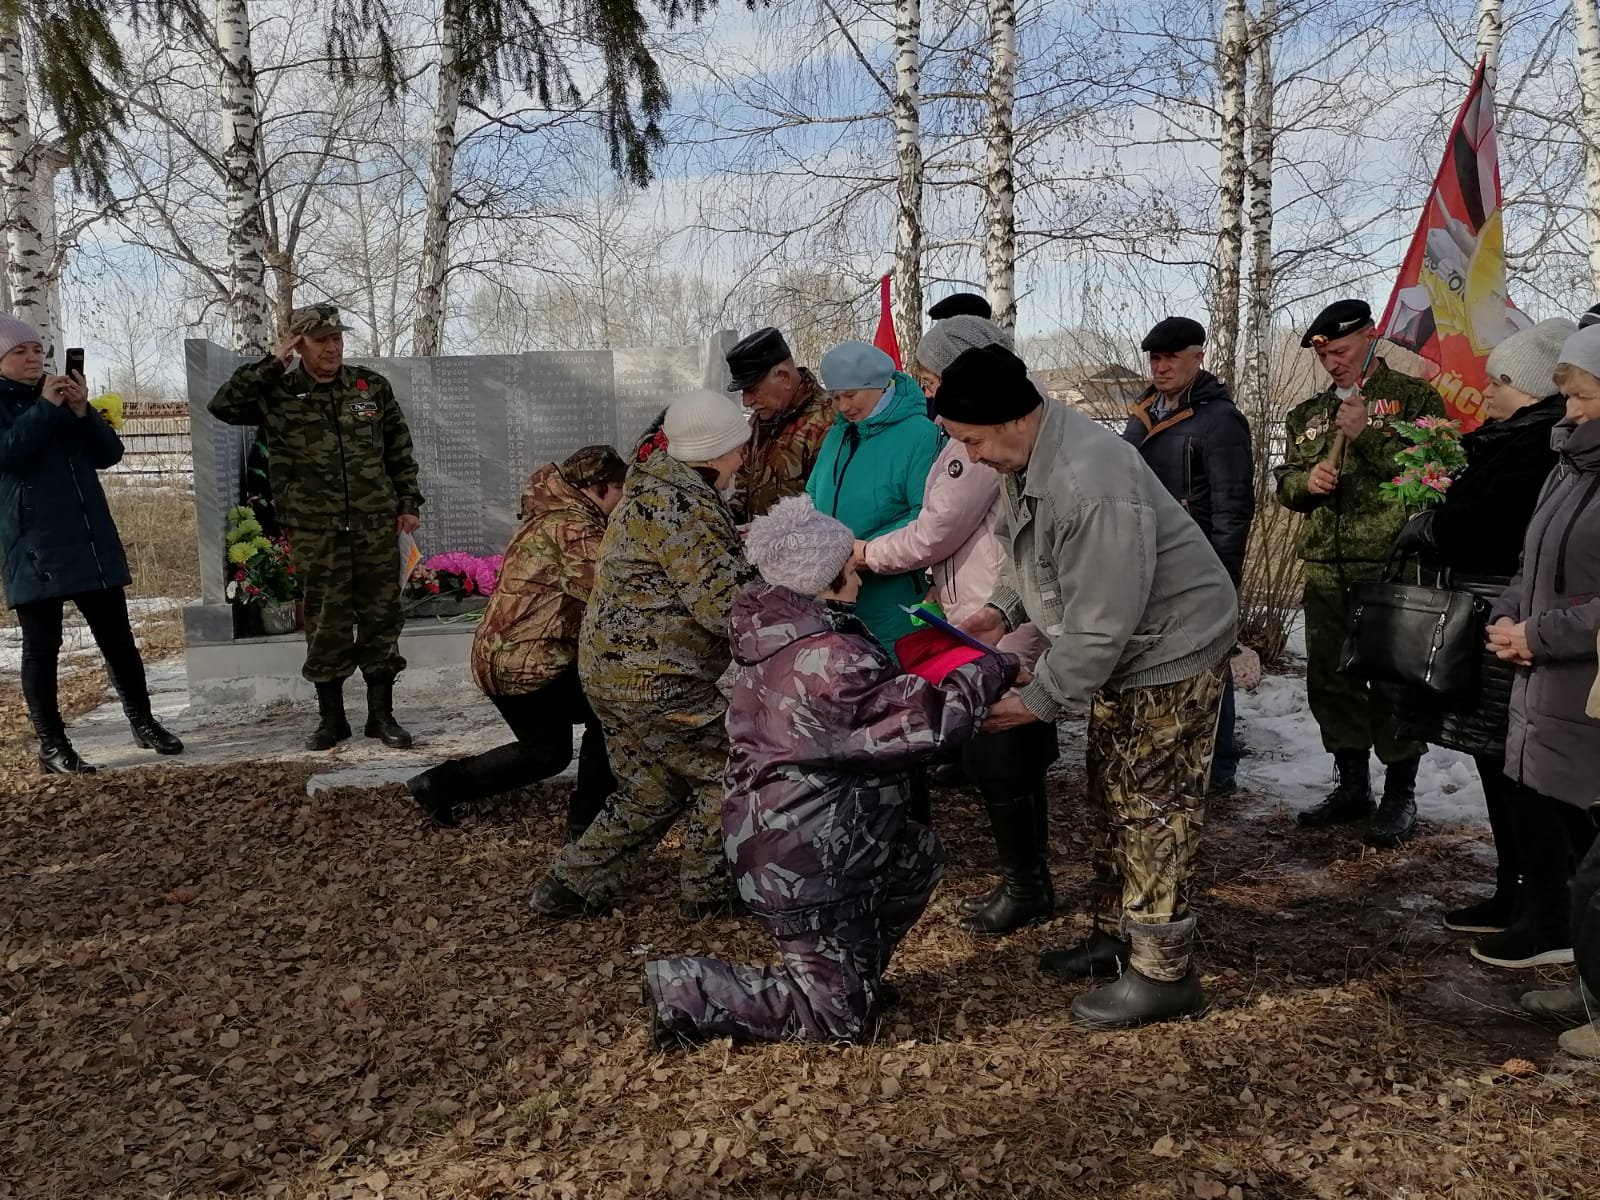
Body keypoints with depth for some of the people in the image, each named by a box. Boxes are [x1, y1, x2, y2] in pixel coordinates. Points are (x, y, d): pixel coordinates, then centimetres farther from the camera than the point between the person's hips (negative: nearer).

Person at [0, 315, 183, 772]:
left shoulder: (64, 395, 15)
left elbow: (110, 454, 6)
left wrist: (83, 411, -9)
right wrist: (45, 407, -18)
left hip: (91, 542, 4)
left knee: (117, 637, 9)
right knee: (42, 647, 2)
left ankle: (143, 723, 19)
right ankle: (52, 746, 8)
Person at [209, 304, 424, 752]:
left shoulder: (373, 387, 8)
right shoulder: (277, 395, 2)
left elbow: (399, 450, 12)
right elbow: (222, 405, -11)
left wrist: (408, 503, 8)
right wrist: (270, 364, -11)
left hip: (376, 526, 2)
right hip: (315, 533, -1)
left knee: (381, 617, 5)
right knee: (326, 624, 4)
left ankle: (381, 714, 15)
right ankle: (330, 717, 18)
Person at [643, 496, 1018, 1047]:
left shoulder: (777, 637, 3)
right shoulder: (830, 659, -26)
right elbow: (929, 717, -23)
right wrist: (996, 667, -11)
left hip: (772, 834, 10)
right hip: (805, 862, -10)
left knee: (920, 856, 23)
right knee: (839, 1017, 5)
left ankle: (853, 974, 25)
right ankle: (683, 990, 3)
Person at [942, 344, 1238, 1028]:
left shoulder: (1089, 483, -34)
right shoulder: (1027, 458, -2)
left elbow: (1100, 623, -31)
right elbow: (1033, 556, 14)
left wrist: (1038, 700, -22)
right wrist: (1003, 610, -2)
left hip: (1171, 646, -10)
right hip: (1121, 648, 10)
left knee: (1151, 809, -2)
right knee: (1111, 796, 17)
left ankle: (1162, 973, 11)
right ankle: (1115, 935, 32)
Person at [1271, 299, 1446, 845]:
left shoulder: (1413, 399, -1)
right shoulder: (1308, 415, 16)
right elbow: (1285, 482, 19)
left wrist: (1366, 435, -18)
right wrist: (1306, 480, -3)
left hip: (1391, 569, -6)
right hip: (1325, 573, 6)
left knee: (1393, 684, 0)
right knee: (1330, 680, 12)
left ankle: (1400, 795, 15)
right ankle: (1352, 787, 27)